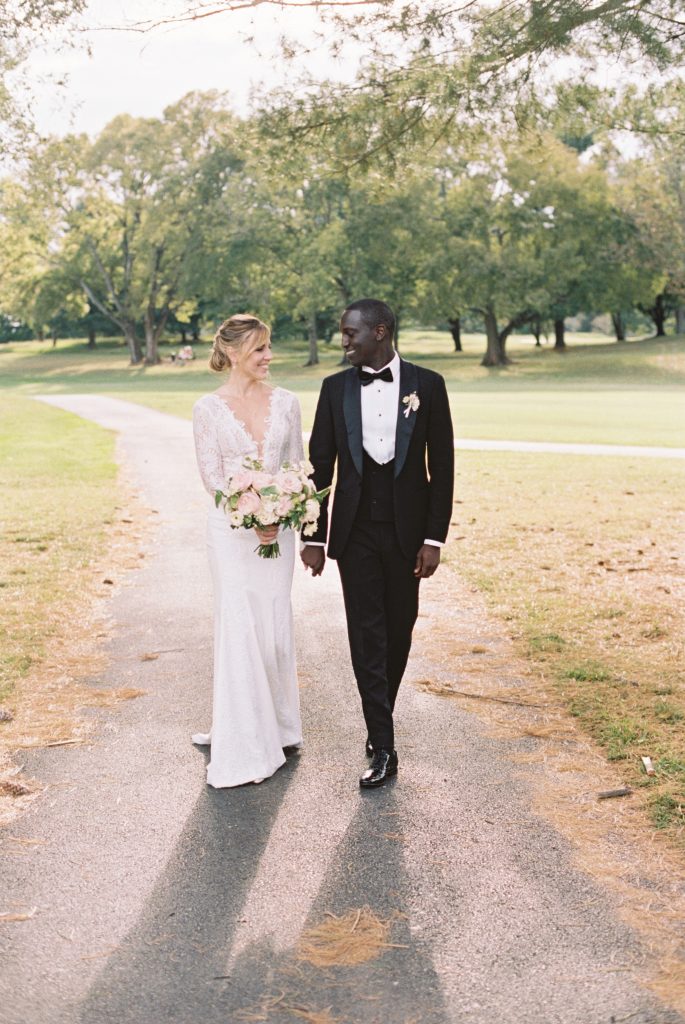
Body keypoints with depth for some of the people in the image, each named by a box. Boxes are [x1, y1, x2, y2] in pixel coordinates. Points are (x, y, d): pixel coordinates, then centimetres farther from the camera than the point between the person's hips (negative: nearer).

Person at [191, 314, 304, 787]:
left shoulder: (286, 402, 4)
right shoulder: (208, 407, -3)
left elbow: (297, 466, 6)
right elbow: (212, 476, -6)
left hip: (278, 525, 3)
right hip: (231, 527, -3)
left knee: (275, 623, 9)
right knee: (238, 625, -2)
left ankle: (277, 726, 25)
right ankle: (243, 739, 7)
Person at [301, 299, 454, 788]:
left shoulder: (427, 384, -2)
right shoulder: (336, 388, 3)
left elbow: (442, 466, -2)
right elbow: (321, 466, 5)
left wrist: (435, 538, -6)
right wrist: (314, 537, 1)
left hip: (407, 528, 0)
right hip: (356, 530, 0)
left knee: (399, 632, 11)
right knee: (367, 636, -2)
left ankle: (380, 715, 34)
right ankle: (383, 747, 3)